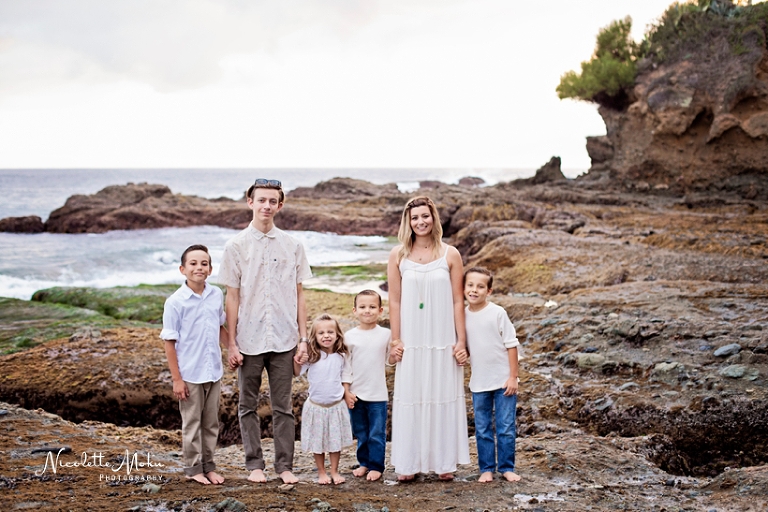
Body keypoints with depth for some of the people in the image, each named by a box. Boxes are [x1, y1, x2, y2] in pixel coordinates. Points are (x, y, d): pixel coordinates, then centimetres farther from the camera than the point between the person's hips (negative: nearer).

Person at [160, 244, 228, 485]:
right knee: (192, 424, 8)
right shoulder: (175, 302, -13)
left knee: (211, 424, 14)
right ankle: (193, 468, 21)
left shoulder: (217, 295, 1)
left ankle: (208, 466, 26)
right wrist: (176, 379, -11)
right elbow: (169, 343, -10)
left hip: (214, 373, 5)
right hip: (190, 375, -5)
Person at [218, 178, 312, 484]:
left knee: (283, 407, 6)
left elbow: (299, 295, 7)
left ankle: (285, 466, 14)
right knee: (248, 405, 8)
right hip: (249, 340, -1)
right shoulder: (236, 246, 0)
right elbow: (232, 297, 0)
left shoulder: (292, 246, 5)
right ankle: (254, 464, 19)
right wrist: (231, 344, -3)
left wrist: (303, 338, 3)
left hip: (283, 340, 1)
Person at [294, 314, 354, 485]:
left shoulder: (341, 356, -2)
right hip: (316, 405, -1)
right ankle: (321, 472, 21)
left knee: (335, 440, 9)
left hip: (336, 405, 1)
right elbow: (297, 372, -4)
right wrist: (294, 358, -18)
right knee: (318, 440, 7)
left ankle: (334, 471, 23)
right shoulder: (311, 356, -9)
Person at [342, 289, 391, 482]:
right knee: (361, 433, 13)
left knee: (377, 433, 2)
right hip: (356, 393, 2)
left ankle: (376, 466, 14)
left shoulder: (386, 334, -2)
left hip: (378, 394, -2)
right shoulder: (350, 336, 0)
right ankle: (364, 463, 27)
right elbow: (346, 365, 2)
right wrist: (346, 391, -1)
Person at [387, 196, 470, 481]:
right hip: (411, 341, 0)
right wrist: (395, 341, -1)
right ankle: (407, 465, 14)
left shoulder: (450, 255, 0)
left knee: (444, 399, 6)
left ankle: (445, 463, 17)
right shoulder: (398, 256, 1)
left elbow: (457, 301, 1)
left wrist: (461, 341, -1)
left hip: (443, 340, 0)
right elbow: (395, 301, 2)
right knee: (409, 399, 5)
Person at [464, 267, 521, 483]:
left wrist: (513, 377, -8)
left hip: (503, 381, -3)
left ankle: (507, 467, 15)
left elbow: (511, 344, -6)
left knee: (506, 428, 3)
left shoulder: (498, 313, -9)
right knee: (482, 430, 8)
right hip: (479, 383, 3)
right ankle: (486, 469, 18)